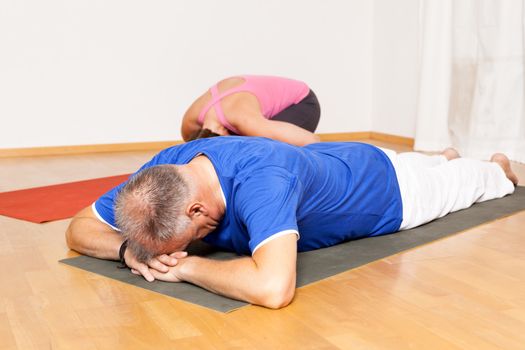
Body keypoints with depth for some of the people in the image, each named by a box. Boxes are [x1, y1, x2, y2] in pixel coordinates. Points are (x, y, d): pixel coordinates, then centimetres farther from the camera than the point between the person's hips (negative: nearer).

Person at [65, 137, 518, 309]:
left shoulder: (260, 179, -53)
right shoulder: (165, 167, -32)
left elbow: (274, 288, -66)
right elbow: (79, 228, -21)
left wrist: (185, 265, -53)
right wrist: (130, 249, -42)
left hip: (383, 186, -5)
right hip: (330, 162, 5)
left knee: (459, 185, 30)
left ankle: (498, 168, 63)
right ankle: (442, 157, 71)